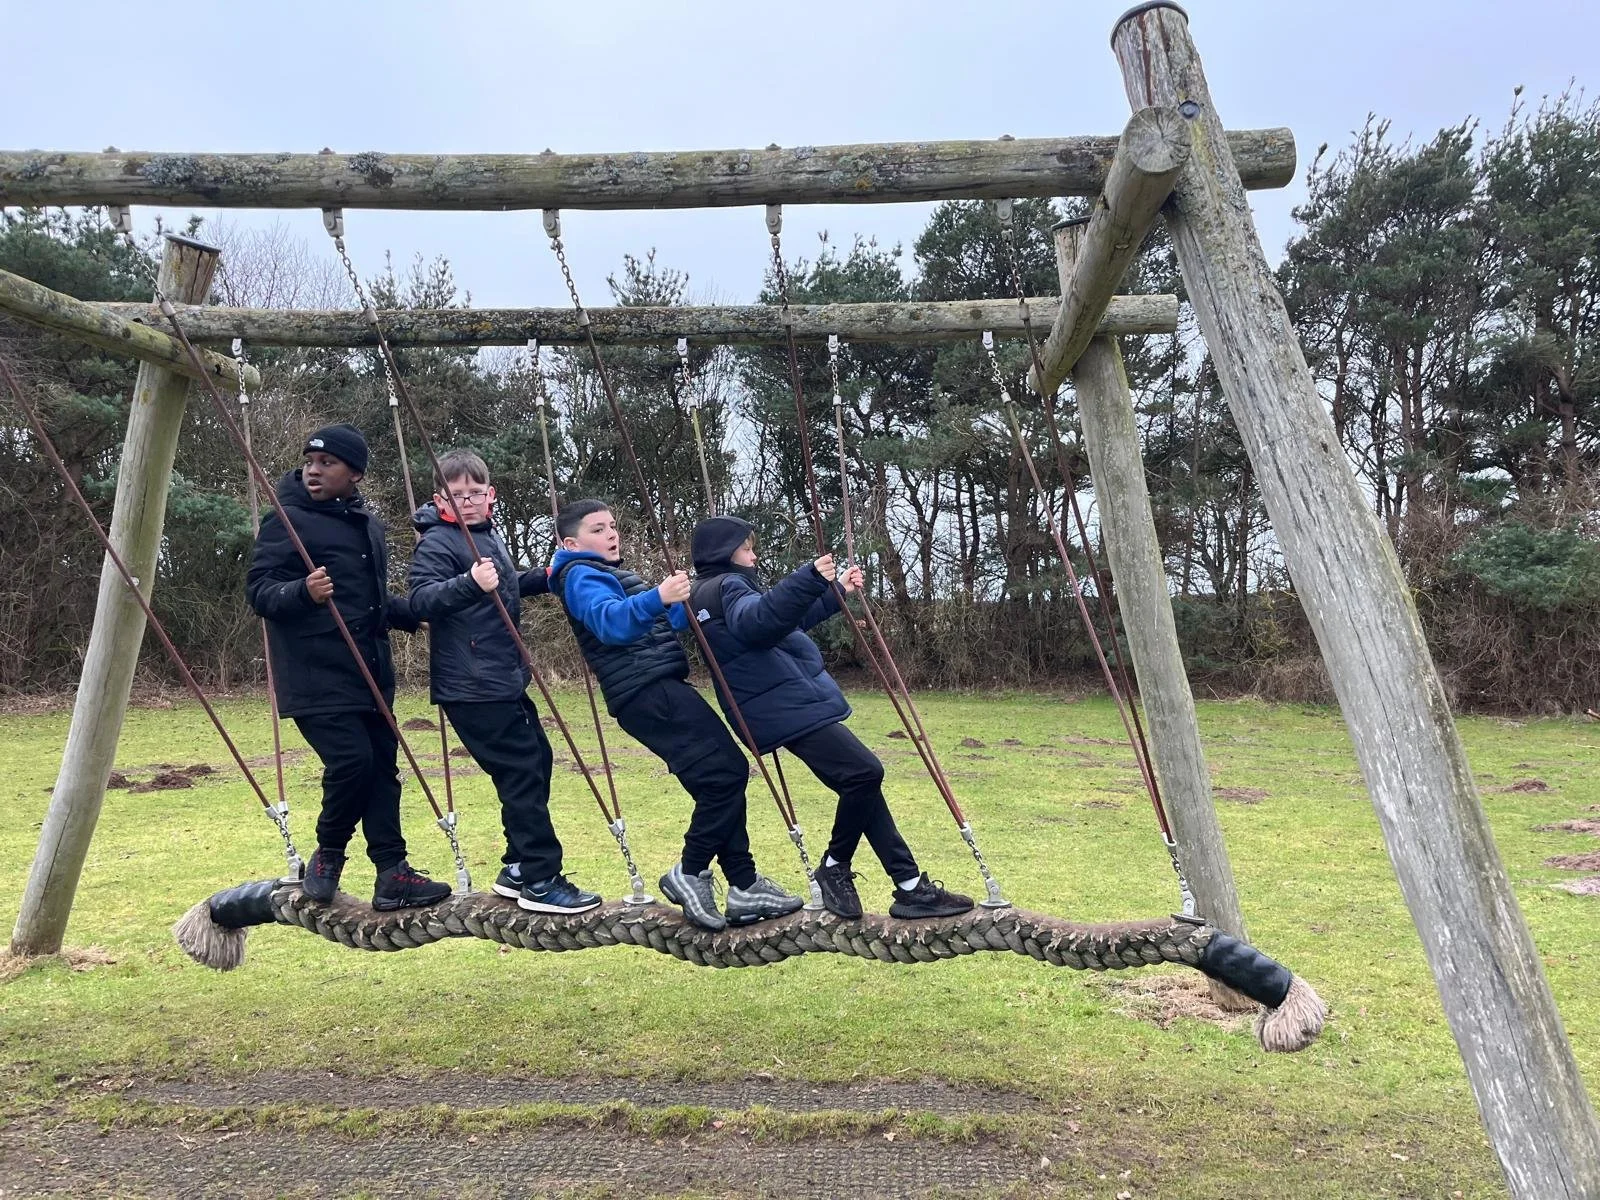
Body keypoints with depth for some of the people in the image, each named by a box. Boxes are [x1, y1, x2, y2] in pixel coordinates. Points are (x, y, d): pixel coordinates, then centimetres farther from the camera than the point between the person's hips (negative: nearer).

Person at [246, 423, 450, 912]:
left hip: (369, 674, 7)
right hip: (316, 678, -7)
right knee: (351, 760, -16)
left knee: (382, 766, 5)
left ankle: (392, 873, 10)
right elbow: (259, 590, -13)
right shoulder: (287, 521, -7)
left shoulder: (368, 526, 16)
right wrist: (302, 591, -31)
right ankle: (327, 857, 10)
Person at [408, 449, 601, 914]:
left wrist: (546, 578, 18)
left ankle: (518, 869, 24)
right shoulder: (437, 543, -11)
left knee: (536, 760, 13)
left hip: (505, 680, 9)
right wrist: (469, 584, -41)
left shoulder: (489, 535, 14)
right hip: (472, 689, -9)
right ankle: (540, 880, 2)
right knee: (522, 772, -8)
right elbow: (421, 601, -26)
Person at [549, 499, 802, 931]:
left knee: (721, 778, 5)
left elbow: (657, 625, 32)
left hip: (658, 689, 10)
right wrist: (657, 598, -44)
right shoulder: (581, 576, -5)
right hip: (648, 692, -10)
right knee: (726, 771, -15)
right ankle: (688, 873, -5)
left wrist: (687, 599, 17)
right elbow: (611, 621, -27)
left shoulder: (610, 573, 26)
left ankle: (743, 886, 7)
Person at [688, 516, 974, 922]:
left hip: (790, 705, 11)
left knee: (861, 782, 7)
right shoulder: (725, 586, -9)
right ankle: (834, 868, 0)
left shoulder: (719, 589, 23)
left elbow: (788, 620, 33)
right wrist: (810, 579, -41)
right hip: (789, 707, -11)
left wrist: (836, 592, 31)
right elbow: (761, 620, -32)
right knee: (864, 771, -18)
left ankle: (910, 886, 6)